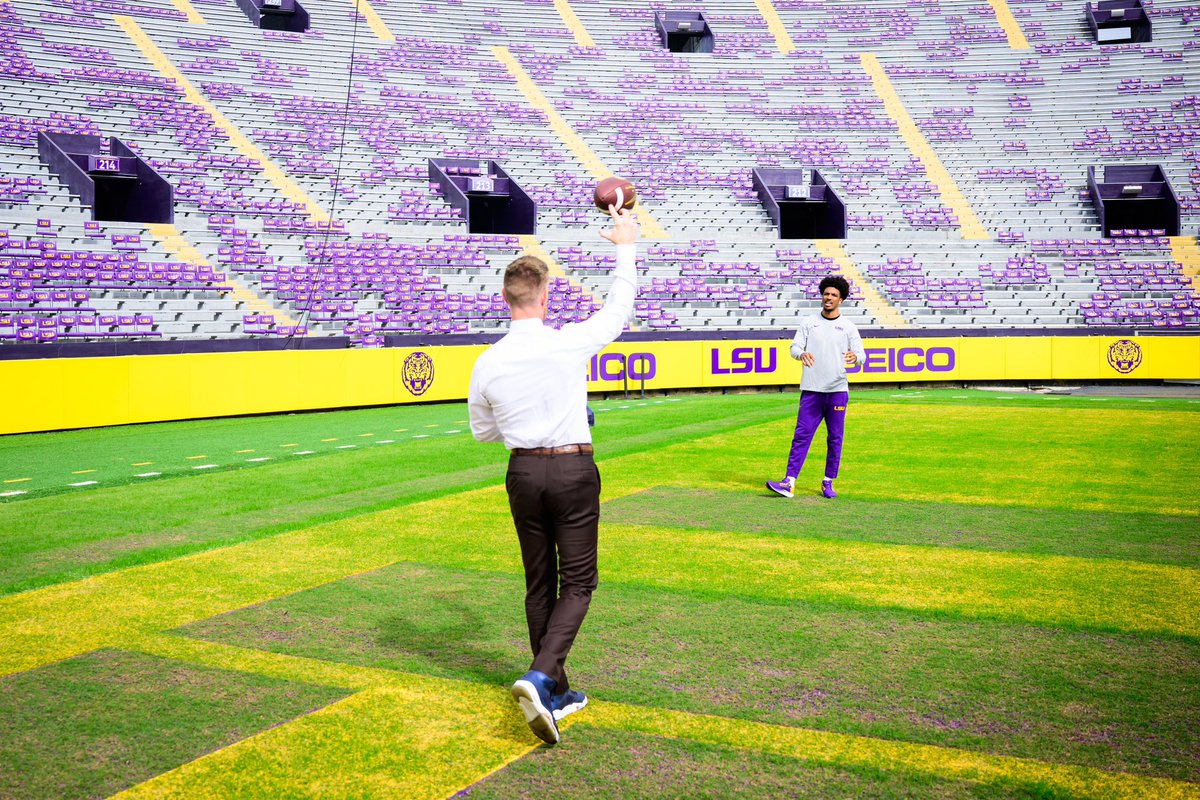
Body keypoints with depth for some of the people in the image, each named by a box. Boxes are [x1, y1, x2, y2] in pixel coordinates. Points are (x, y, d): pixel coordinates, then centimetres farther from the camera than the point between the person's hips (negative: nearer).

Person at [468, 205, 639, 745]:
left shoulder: (488, 362, -4)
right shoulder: (568, 344, -13)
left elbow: (482, 431, 9)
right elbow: (618, 308, 5)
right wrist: (625, 245, 18)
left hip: (523, 472, 4)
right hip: (573, 468, -4)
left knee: (539, 583, 15)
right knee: (577, 582, 4)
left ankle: (555, 694, 24)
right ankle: (540, 676, -15)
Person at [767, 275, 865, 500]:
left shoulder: (848, 327, 7)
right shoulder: (808, 322, 9)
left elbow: (861, 353, 3)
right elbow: (794, 347, 3)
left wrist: (855, 357, -22)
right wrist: (802, 354, -21)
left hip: (838, 390, 0)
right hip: (811, 389, 0)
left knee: (835, 438, 4)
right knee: (802, 435, -5)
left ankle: (828, 483, 15)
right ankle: (789, 483, -8)